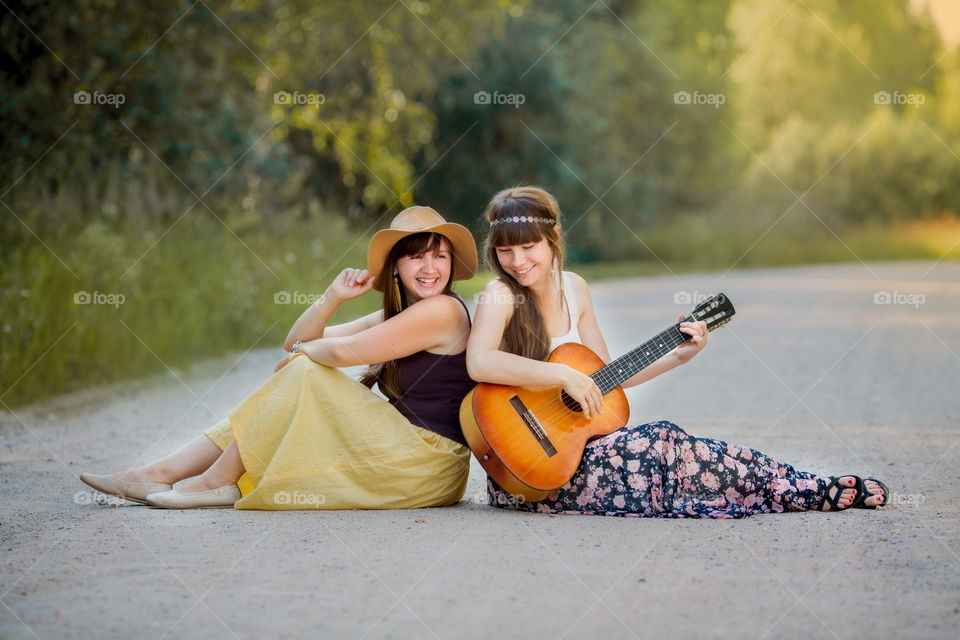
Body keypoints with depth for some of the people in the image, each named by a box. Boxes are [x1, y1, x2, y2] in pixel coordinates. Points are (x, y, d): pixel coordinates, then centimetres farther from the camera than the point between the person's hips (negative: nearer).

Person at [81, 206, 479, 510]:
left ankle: (216, 481, -8)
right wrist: (334, 297, -4)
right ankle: (161, 474, 1)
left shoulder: (442, 310, -12)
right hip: (399, 447, 9)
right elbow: (297, 341, 13)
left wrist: (305, 352, 3)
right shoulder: (395, 316, 17)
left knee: (304, 373, -13)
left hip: (427, 463, -9)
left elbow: (345, 351, -18)